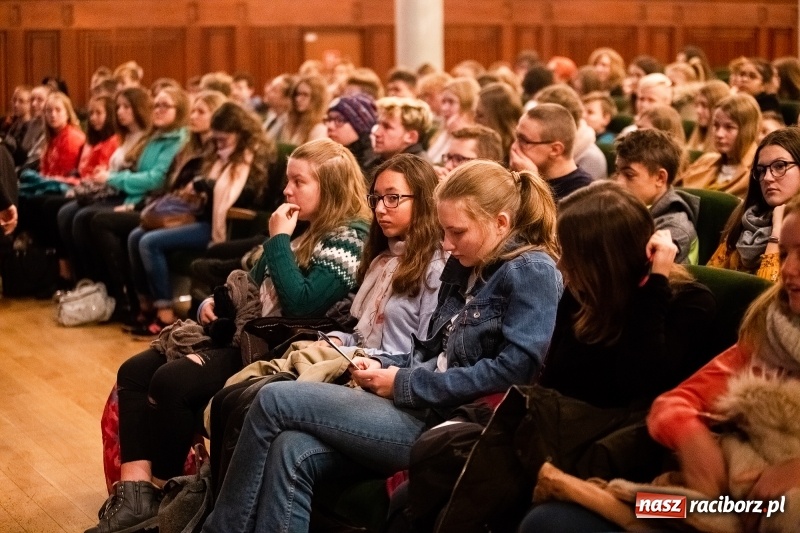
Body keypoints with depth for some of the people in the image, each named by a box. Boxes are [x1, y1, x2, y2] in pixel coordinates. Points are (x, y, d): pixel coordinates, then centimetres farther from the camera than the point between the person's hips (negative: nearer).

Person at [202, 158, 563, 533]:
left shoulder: (532, 272, -9)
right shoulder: (463, 267, 18)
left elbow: (515, 369, -20)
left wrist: (404, 384, -15)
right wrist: (383, 365, 2)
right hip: (423, 407, 8)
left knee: (275, 400, -10)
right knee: (292, 451, -17)